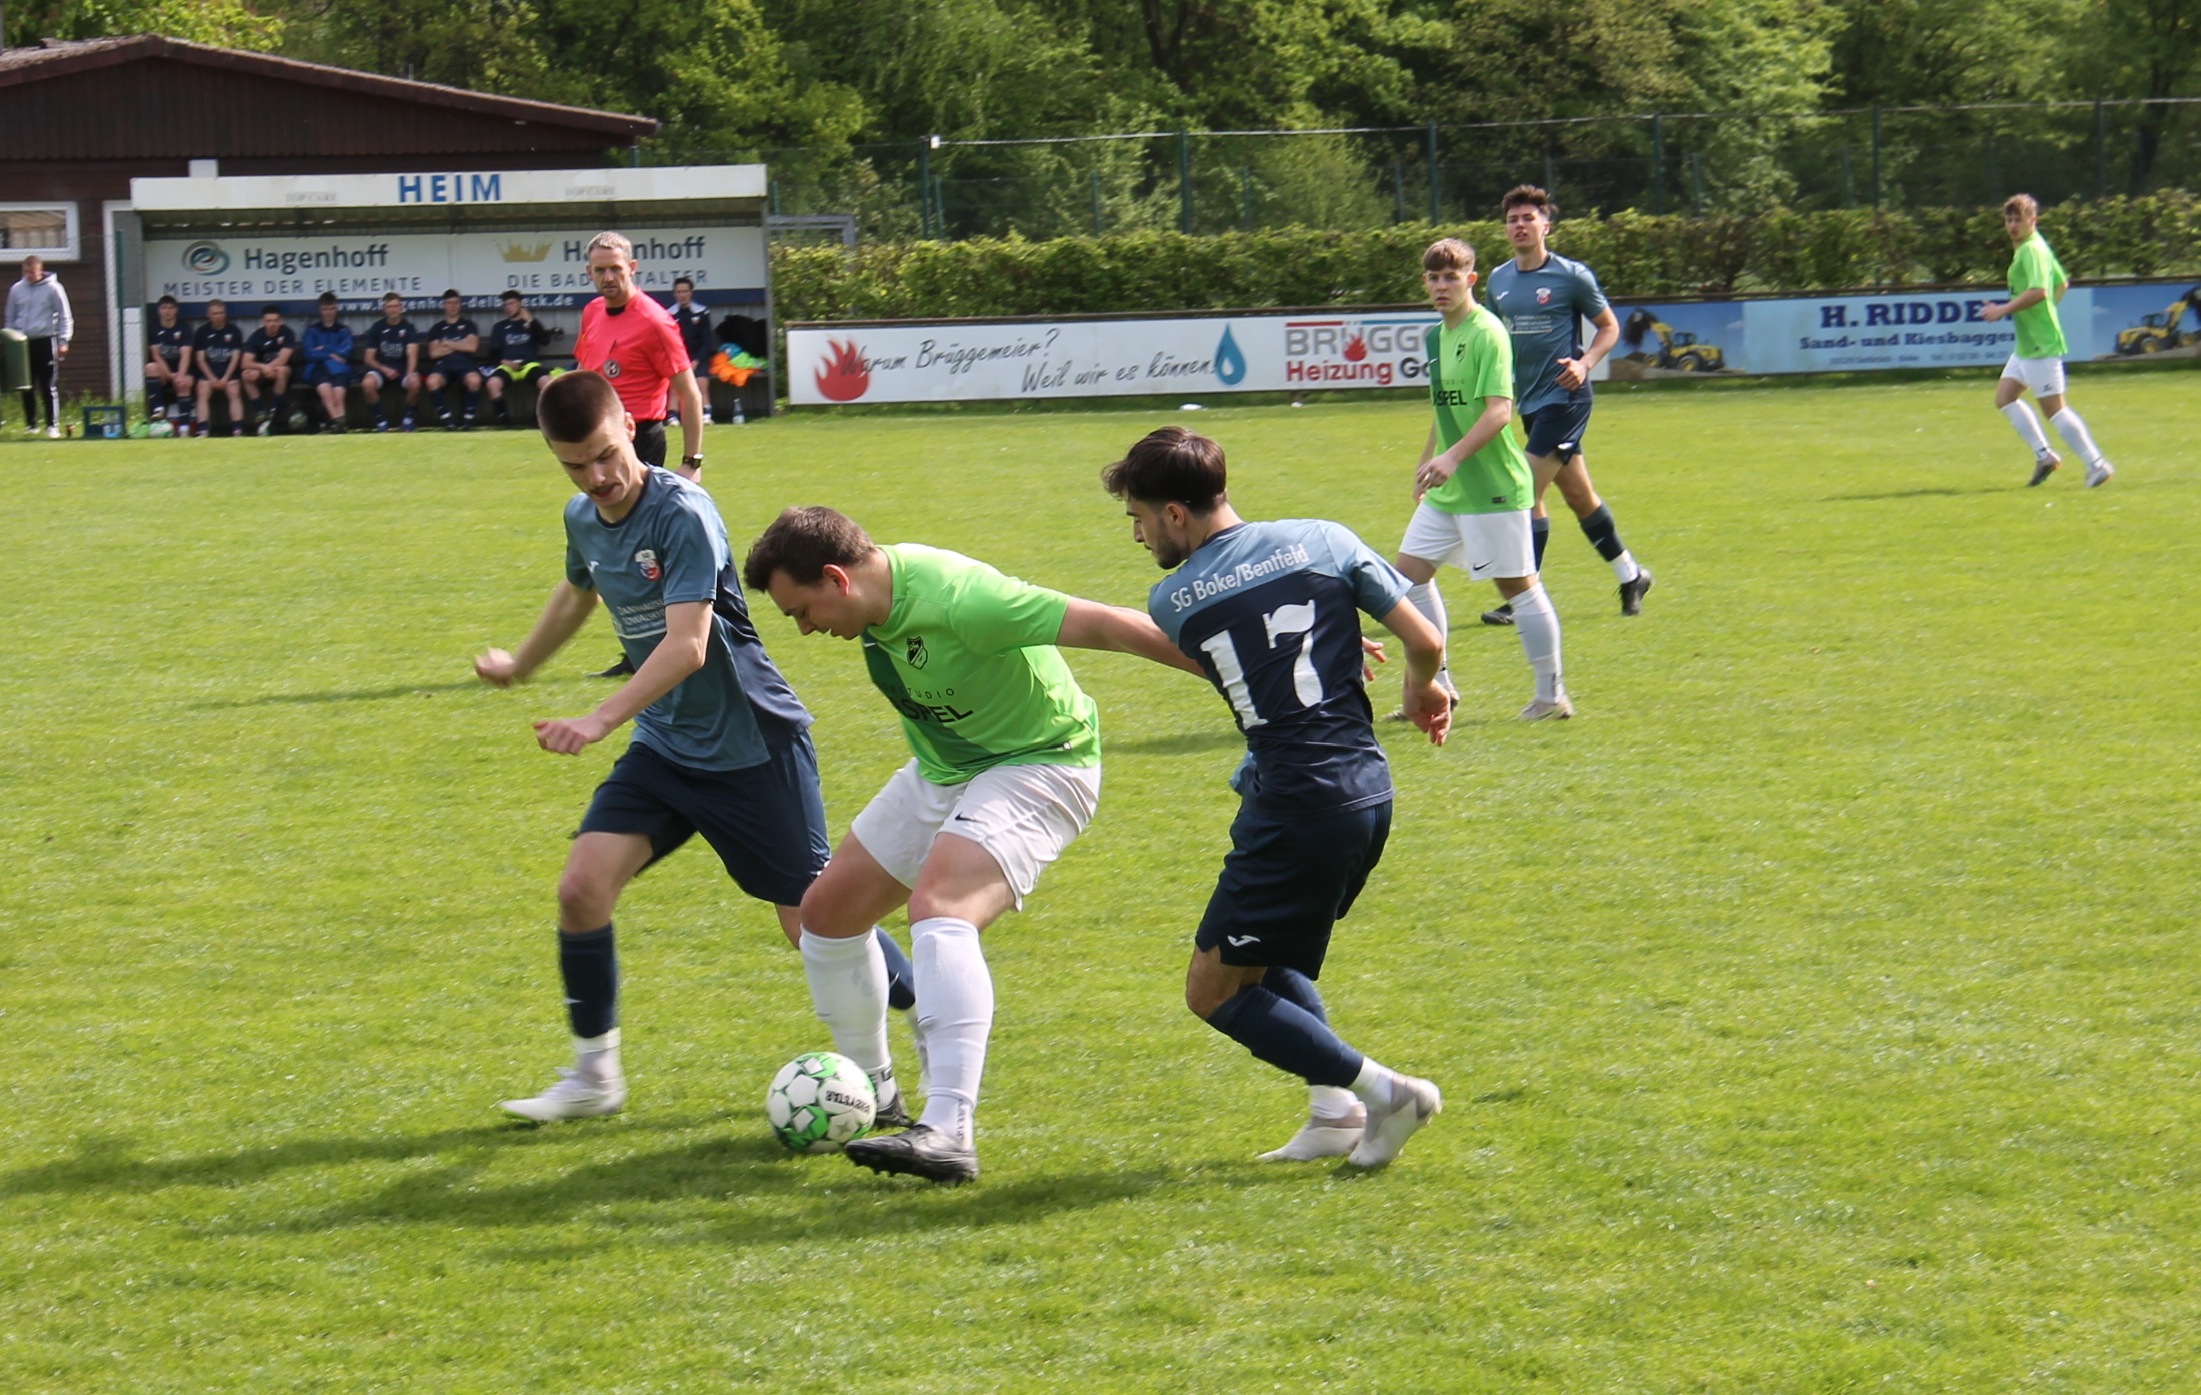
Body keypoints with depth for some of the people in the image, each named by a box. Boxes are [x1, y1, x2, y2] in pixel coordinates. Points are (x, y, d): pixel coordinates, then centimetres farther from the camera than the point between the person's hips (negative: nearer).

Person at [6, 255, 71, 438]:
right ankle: (30, 423, 15)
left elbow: (64, 316, 1)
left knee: (49, 387, -5)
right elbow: (10, 318, 16)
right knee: (27, 387, 5)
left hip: (45, 341, -4)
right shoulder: (16, 289, 9)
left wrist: (63, 341, -5)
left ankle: (53, 425, -4)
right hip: (24, 343, 4)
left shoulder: (53, 288, -1)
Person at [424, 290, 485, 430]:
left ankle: (467, 419, -24)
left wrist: (447, 344, 3)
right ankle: (447, 420, -26)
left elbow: (471, 347, 0)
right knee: (433, 381, -36)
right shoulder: (437, 328, 19)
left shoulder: (469, 326, 16)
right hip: (443, 365, 1)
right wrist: (460, 345, 4)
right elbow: (434, 353, 5)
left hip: (464, 363, -1)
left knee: (474, 380, -38)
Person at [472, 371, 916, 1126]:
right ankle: (594, 1074, 3)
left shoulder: (682, 514, -22)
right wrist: (519, 664, 42)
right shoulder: (583, 519, 2)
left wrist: (600, 721, -40)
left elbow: (687, 645, -31)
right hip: (665, 745, 6)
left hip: (751, 744, -6)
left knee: (812, 918, -4)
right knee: (582, 887, -10)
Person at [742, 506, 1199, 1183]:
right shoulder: (881, 588, -7)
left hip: (1037, 766, -9)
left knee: (938, 907, -32)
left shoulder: (955, 599, -32)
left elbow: (1104, 626, -31)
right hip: (943, 769, 9)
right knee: (828, 908, 11)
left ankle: (948, 1133, -40)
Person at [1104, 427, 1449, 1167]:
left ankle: (1382, 1089, -5)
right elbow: (1425, 642, 2)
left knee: (1215, 991, 5)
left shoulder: (1171, 601, 0)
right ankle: (1335, 1109, 11)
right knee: (1272, 958, 25)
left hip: (1291, 804, -6)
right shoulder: (1324, 541, 4)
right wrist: (1423, 691, 25)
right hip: (1369, 792, 6)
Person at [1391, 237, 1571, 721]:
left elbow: (1499, 411, -24)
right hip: (1447, 489, 9)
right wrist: (1426, 466, 26)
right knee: (1411, 568, 7)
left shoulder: (1487, 333, -15)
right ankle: (1437, 684, 16)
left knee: (1516, 583, -2)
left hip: (1493, 487, -9)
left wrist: (1453, 457, -33)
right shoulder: (1438, 336, 12)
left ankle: (1552, 694, 6)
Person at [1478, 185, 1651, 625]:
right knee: (1577, 494, 15)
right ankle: (1630, 575, 31)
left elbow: (1609, 328, -1)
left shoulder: (1571, 276, -9)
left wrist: (1584, 363, -16)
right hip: (1530, 402, 7)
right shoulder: (1499, 279, 8)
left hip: (1564, 397, -7)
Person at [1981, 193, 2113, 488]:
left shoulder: (2032, 250, -16)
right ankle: (2043, 455, 14)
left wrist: (2003, 310, -23)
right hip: (2026, 344, 11)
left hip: (2041, 345, -11)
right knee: (2004, 398, 11)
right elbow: (2062, 283, 27)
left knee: (2054, 409, -7)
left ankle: (2097, 464, -2)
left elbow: (2038, 291, -30)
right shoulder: (2036, 248, 16)